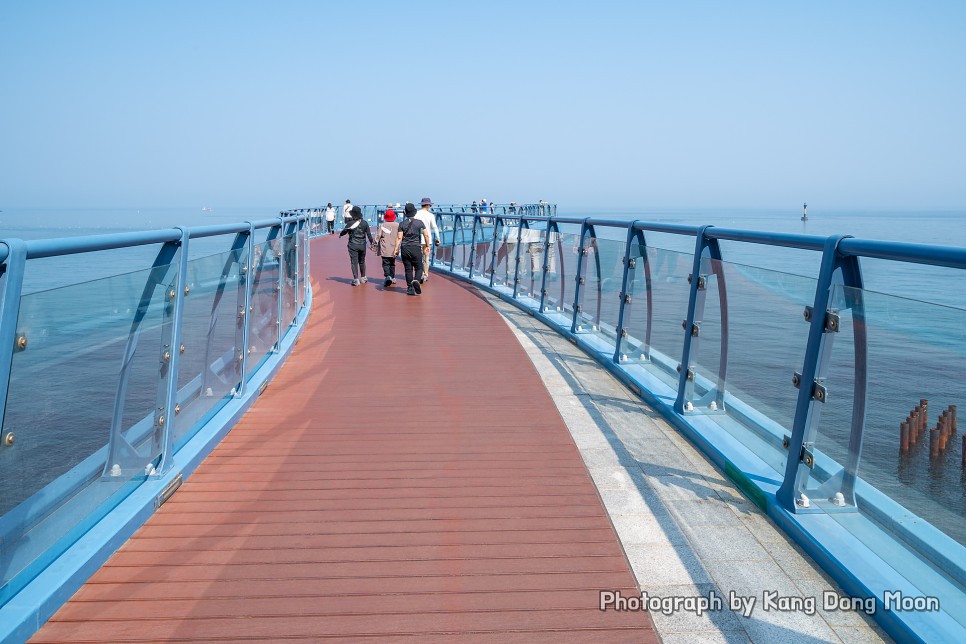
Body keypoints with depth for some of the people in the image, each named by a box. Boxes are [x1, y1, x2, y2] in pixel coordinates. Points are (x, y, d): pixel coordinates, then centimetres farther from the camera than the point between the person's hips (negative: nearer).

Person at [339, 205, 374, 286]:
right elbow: (369, 234, 2)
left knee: (354, 262, -1)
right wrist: (372, 241, 17)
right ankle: (363, 278, 27)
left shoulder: (350, 223, -12)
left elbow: (344, 231, 2)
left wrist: (340, 234, 24)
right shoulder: (364, 223, -3)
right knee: (362, 262, 18)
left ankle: (356, 279, -6)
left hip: (353, 245, -4)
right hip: (362, 245, 4)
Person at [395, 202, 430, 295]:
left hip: (405, 248, 2)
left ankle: (410, 288, 6)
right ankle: (416, 280, -24)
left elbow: (399, 237, -3)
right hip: (416, 248, -2)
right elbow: (426, 235, -3)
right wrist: (427, 246, 7)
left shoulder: (402, 224, 3)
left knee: (408, 269, 7)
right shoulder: (420, 223, 0)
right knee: (419, 268, 5)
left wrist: (396, 249, -3)